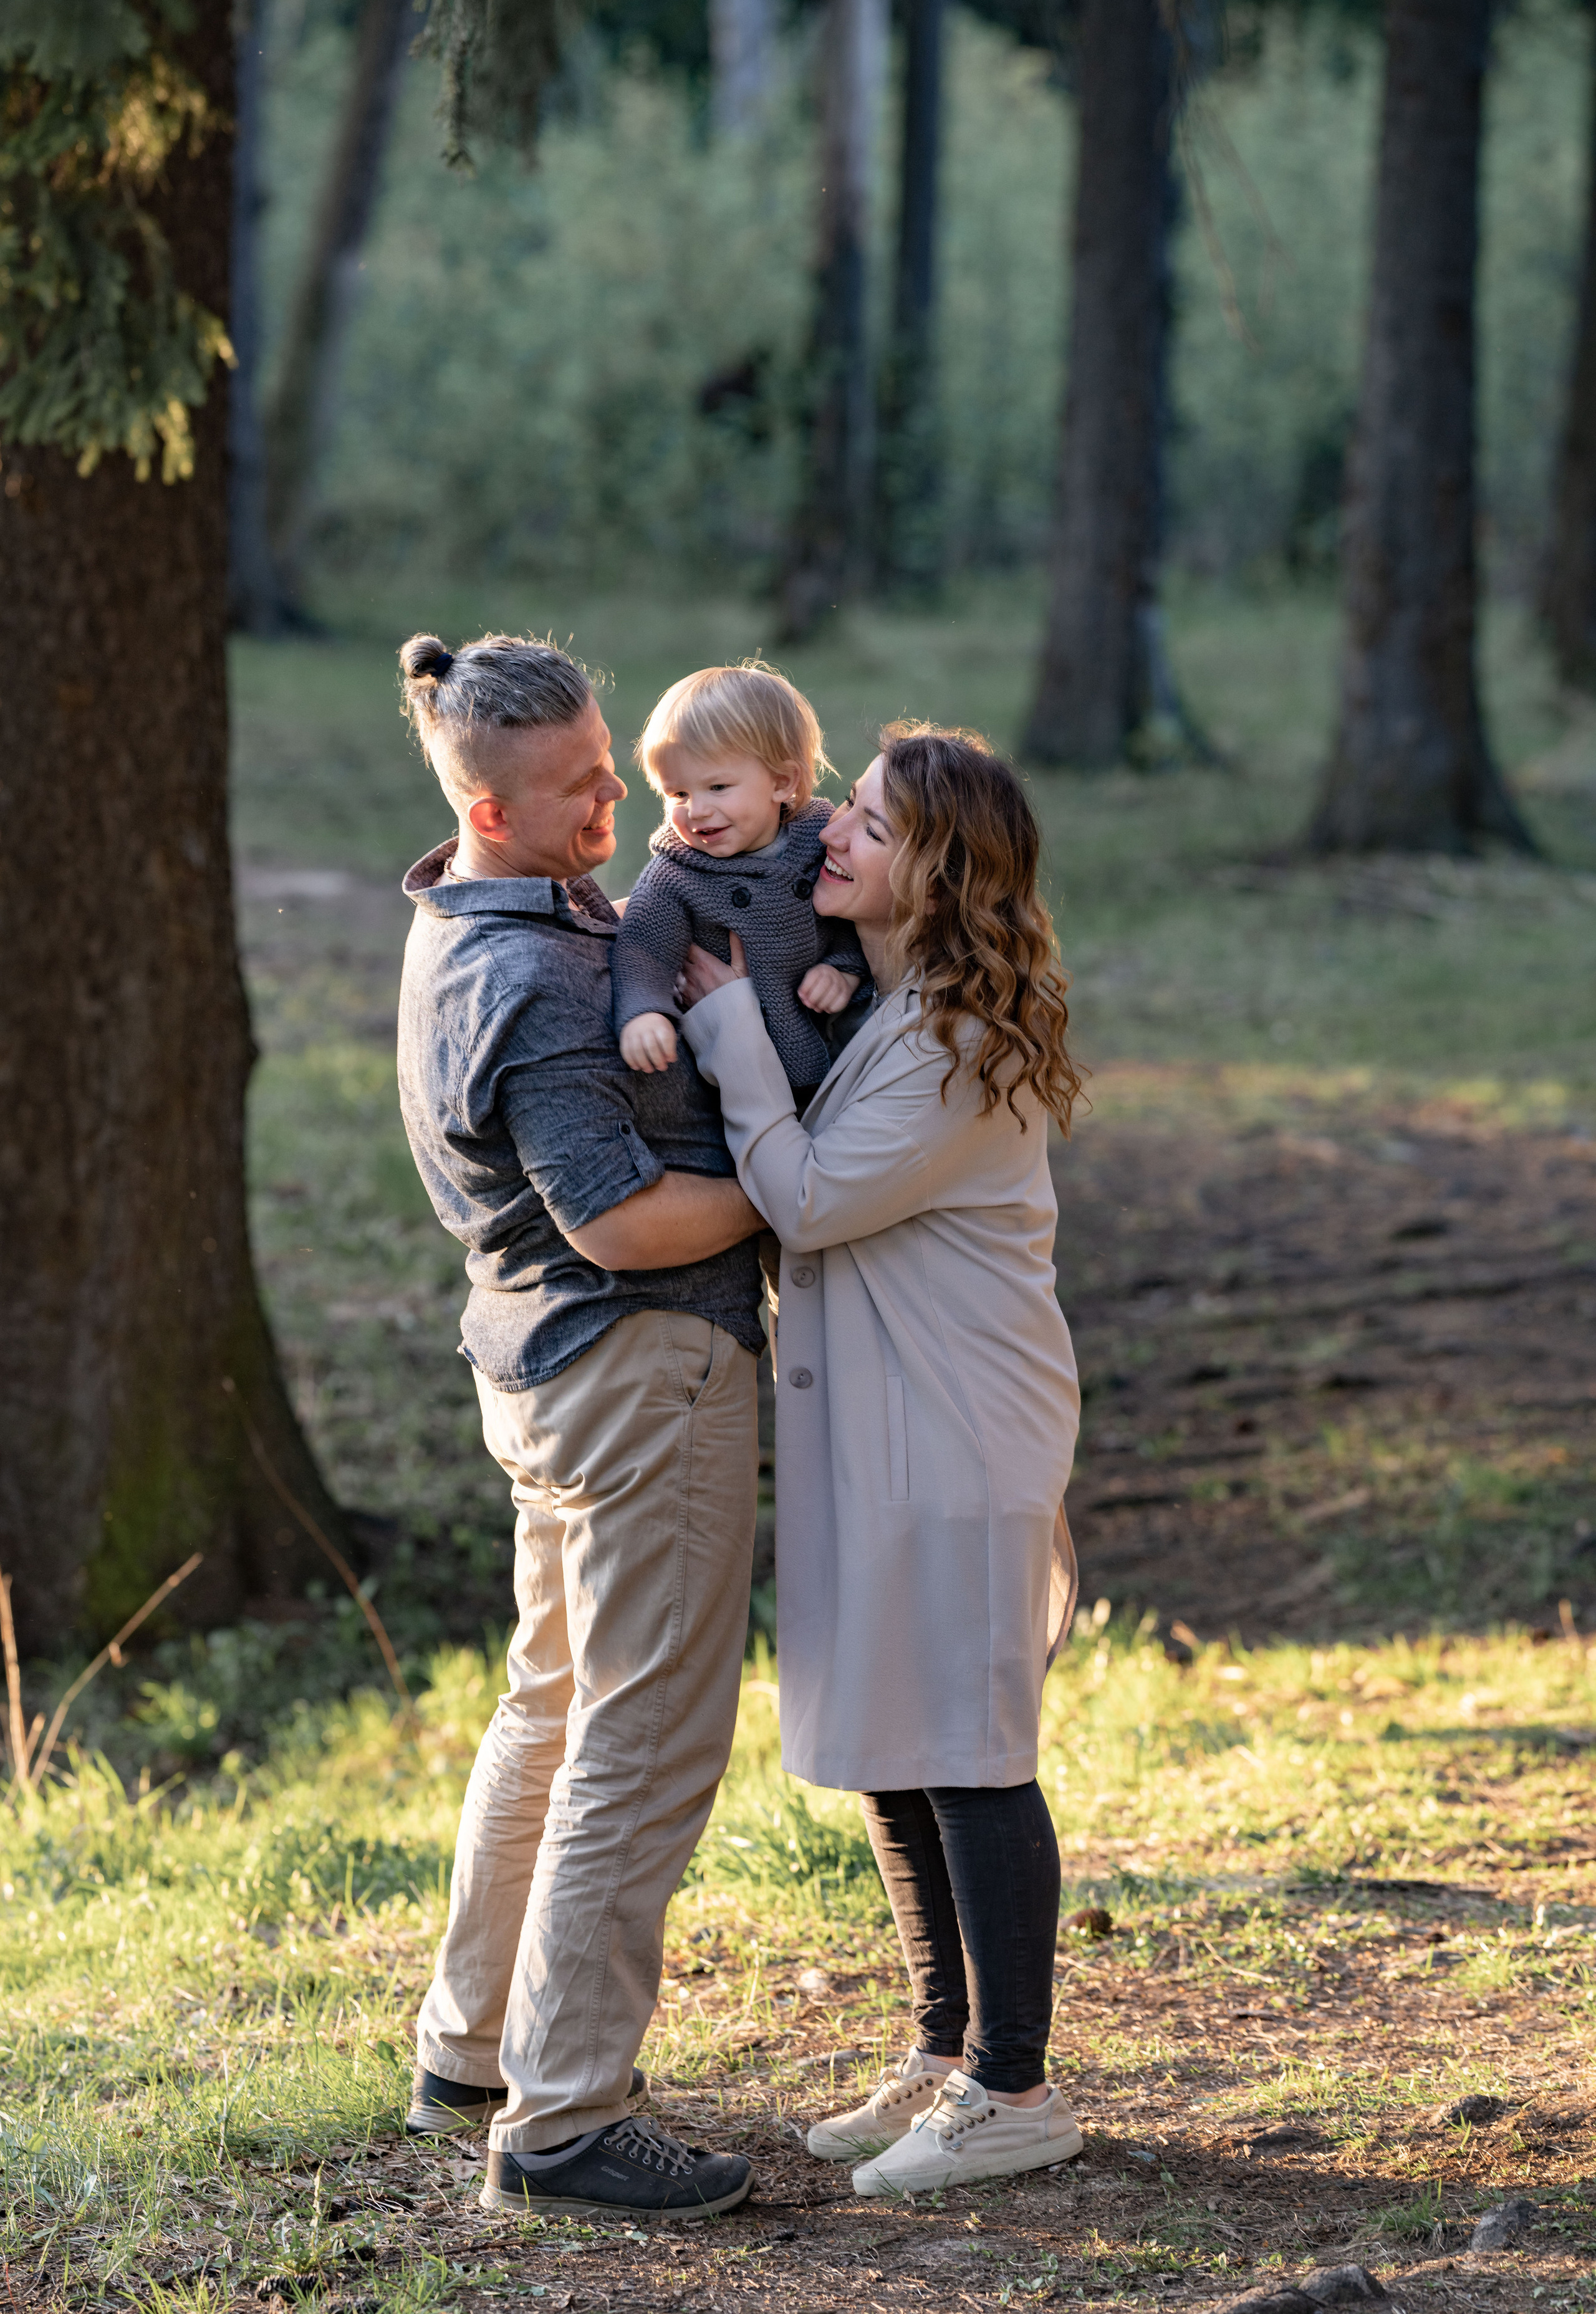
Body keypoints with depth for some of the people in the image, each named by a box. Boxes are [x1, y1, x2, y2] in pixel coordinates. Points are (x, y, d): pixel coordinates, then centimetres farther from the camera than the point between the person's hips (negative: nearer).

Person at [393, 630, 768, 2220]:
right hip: (644, 1368, -11)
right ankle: (562, 2123, -5)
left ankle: (469, 2056, 30)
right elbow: (624, 1219, -23)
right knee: (646, 1747, -7)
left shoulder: (473, 938, 11)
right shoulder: (529, 982, -22)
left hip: (547, 1369, 11)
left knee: (555, 1710, 21)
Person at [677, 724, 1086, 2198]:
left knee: (968, 1758, -3)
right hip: (873, 1429, 10)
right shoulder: (870, 995, 10)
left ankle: (1014, 2091, 6)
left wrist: (725, 1017, -15)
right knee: (889, 1756, 16)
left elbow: (808, 1200, -19)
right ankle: (947, 2055, 28)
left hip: (959, 1443, -10)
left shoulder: (958, 1043, -19)